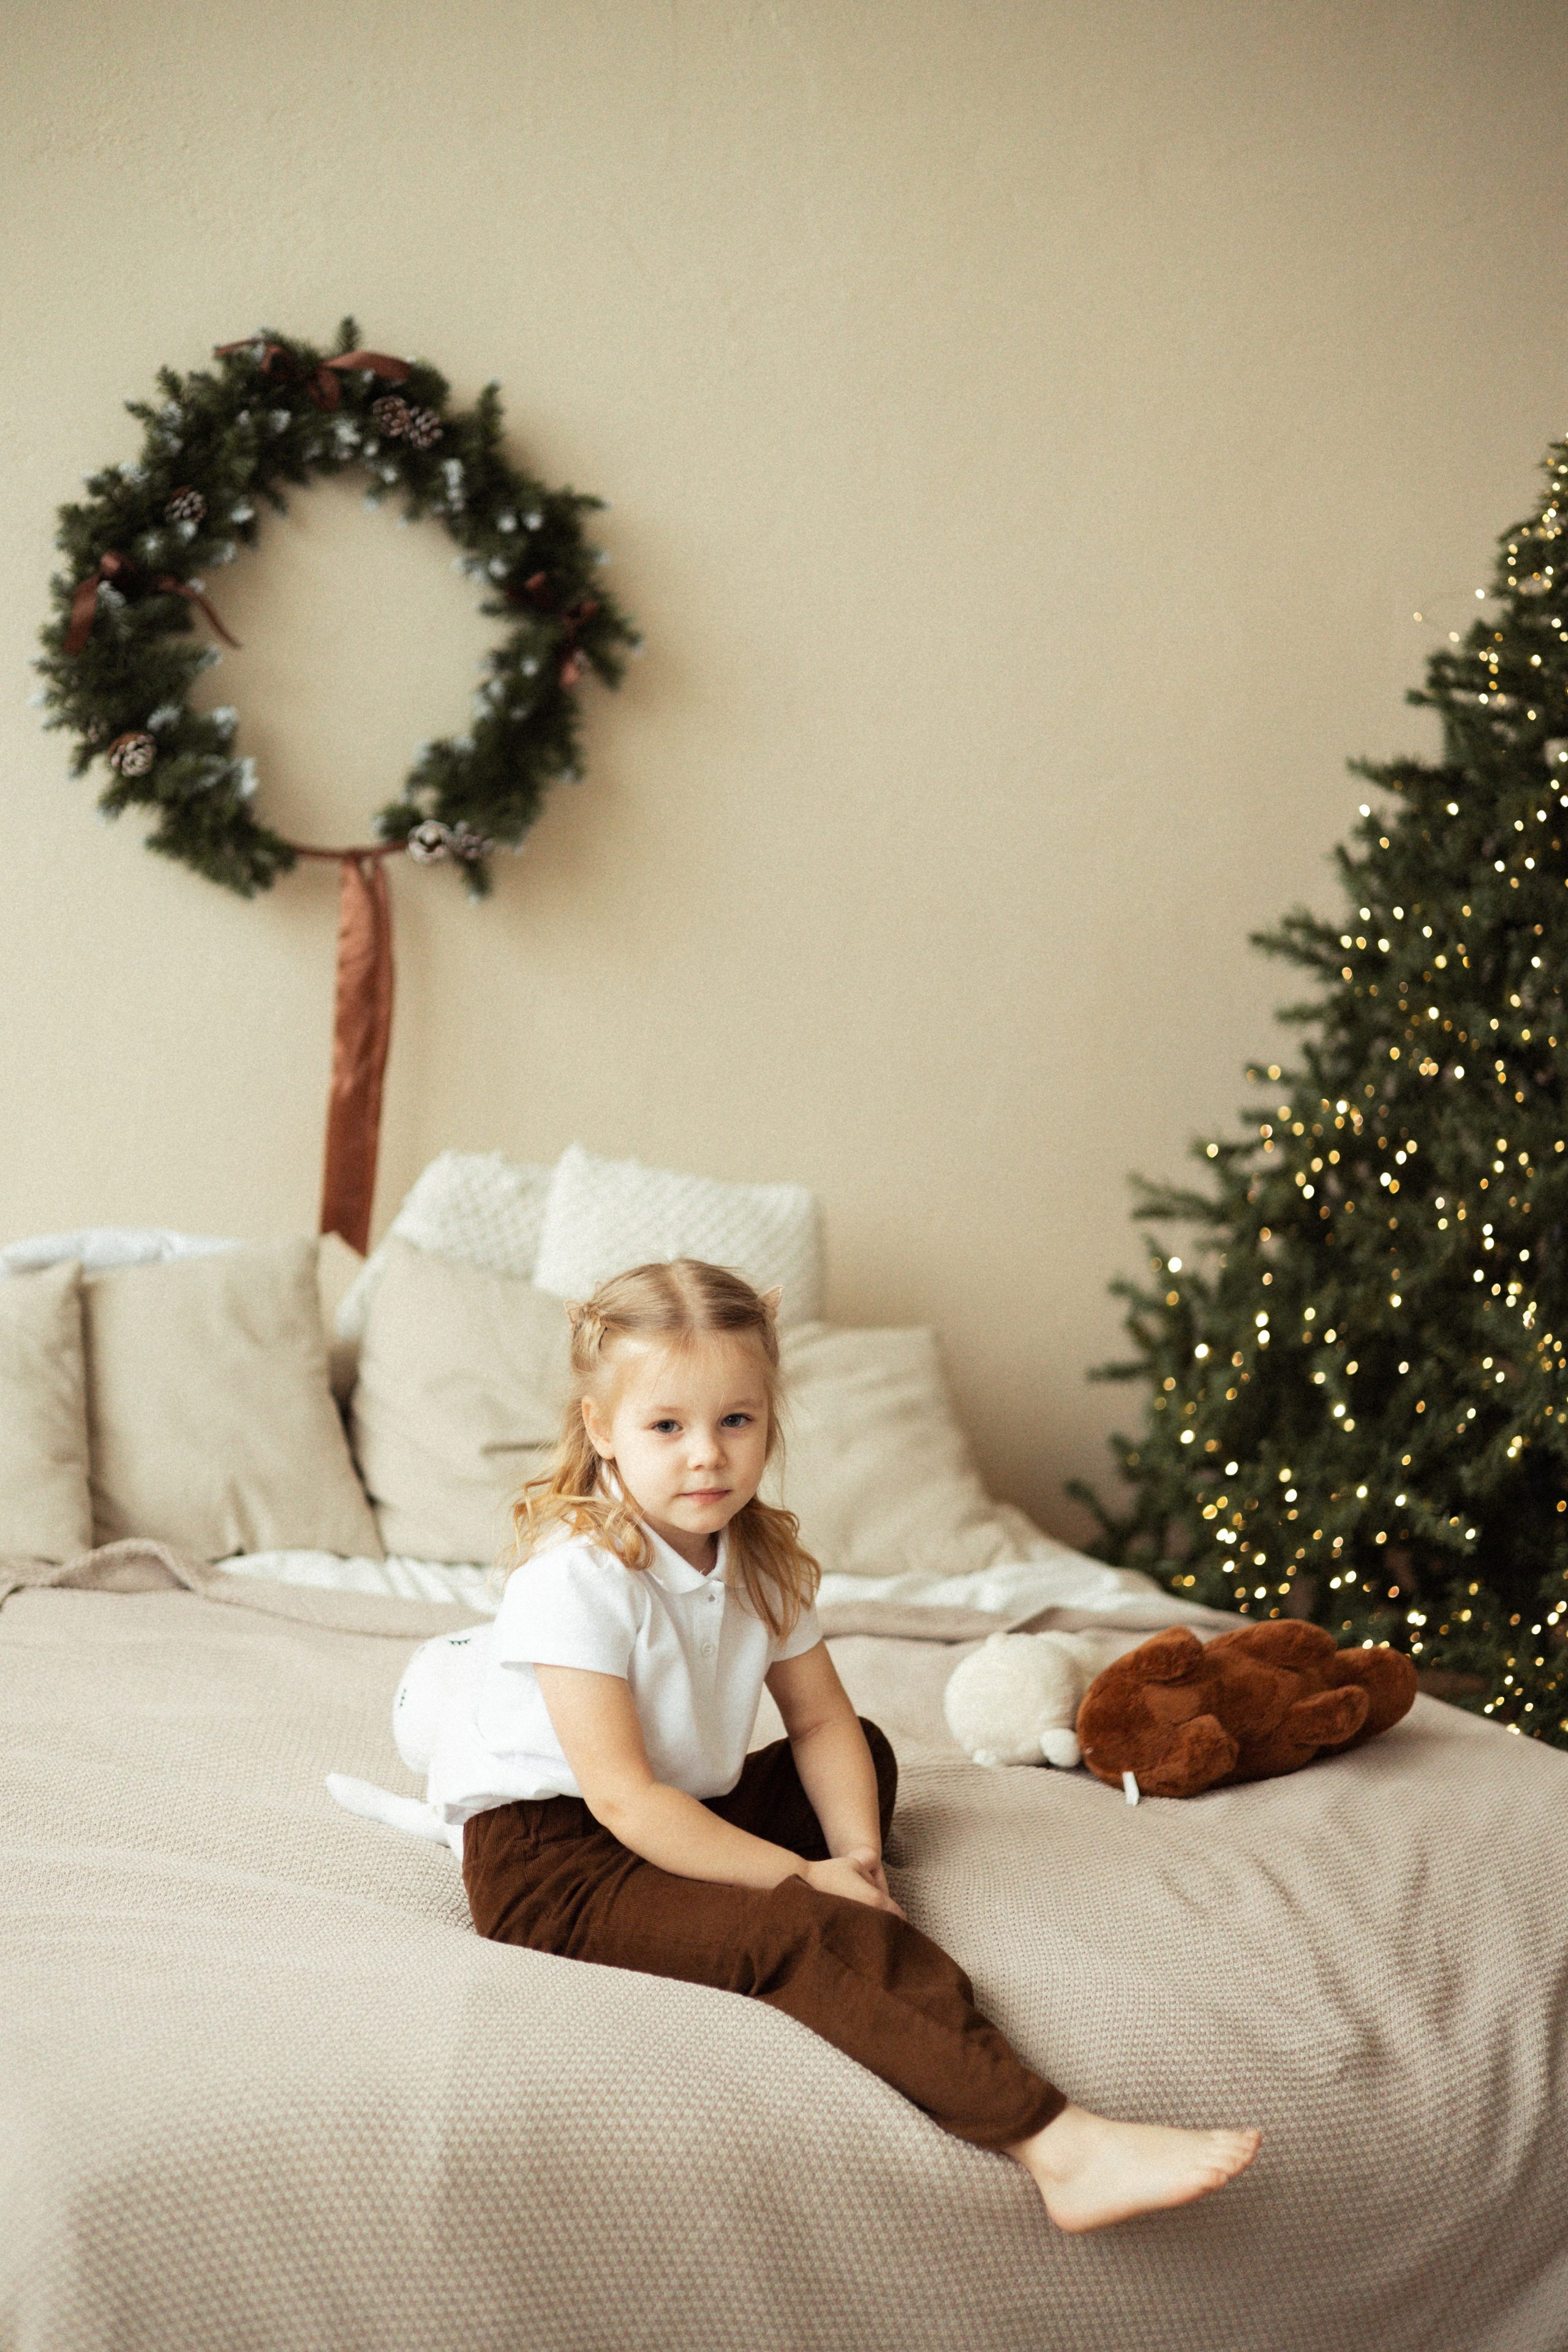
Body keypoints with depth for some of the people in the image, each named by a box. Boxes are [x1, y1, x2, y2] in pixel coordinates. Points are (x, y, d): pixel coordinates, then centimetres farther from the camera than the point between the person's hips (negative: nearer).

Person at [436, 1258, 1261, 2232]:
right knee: (804, 1932, -29)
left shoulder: (762, 1560, 3)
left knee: (866, 1757, 17)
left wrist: (856, 1853, -12)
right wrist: (800, 1877, -25)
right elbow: (621, 1797, -26)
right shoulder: (579, 1575, -23)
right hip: (548, 1858, -9)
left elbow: (822, 1720, 8)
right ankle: (1056, 2144, -37)